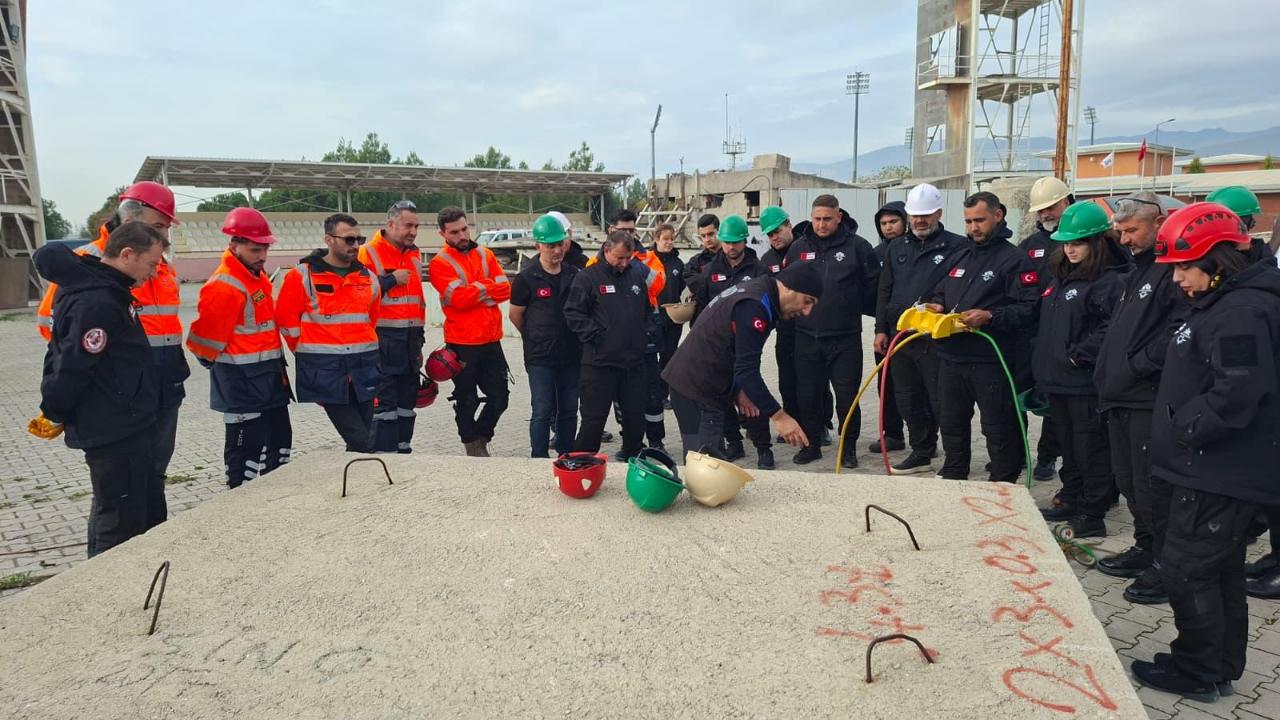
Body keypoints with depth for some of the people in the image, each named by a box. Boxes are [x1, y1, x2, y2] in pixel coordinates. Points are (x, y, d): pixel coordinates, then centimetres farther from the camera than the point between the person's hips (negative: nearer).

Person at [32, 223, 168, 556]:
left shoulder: (107, 290, 8)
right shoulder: (96, 303, -23)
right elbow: (71, 369, -22)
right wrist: (54, 416, -5)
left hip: (126, 428, 10)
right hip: (114, 435, -10)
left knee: (149, 512, 19)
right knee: (123, 523, 0)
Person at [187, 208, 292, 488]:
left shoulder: (257, 275, 10)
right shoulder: (224, 285, -20)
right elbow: (206, 337, -19)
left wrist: (276, 362, 15)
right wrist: (218, 364, -2)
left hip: (269, 372, 10)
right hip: (241, 379, -10)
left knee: (280, 437, 17)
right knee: (246, 445, -3)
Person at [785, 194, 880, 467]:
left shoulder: (857, 246, -3)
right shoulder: (798, 248, 6)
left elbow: (873, 285, 2)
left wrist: (852, 309, 3)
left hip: (845, 337, -3)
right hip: (806, 336, 3)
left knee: (847, 396, 3)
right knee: (808, 394, 9)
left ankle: (849, 447, 19)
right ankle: (810, 444, 24)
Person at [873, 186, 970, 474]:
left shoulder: (957, 246, -4)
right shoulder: (896, 247, 13)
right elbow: (884, 291, 16)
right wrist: (881, 329, 12)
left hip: (936, 339, -6)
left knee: (940, 402, -2)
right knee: (908, 400, 13)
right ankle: (921, 454, 27)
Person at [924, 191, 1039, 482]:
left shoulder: (1014, 259, -6)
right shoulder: (961, 256, 16)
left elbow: (1028, 309, -14)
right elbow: (942, 292, 26)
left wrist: (990, 316, -24)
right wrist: (936, 305, 4)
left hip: (990, 360, -7)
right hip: (950, 357, 7)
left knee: (998, 428, 2)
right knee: (951, 423, 17)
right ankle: (953, 478, 32)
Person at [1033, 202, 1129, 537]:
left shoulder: (1110, 281, -14)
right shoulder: (1062, 278, 14)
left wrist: (1078, 355, -20)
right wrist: (1042, 366, 17)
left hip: (1087, 383, -9)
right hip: (1057, 380, 9)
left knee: (1091, 448, 2)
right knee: (1068, 446, 19)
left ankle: (1092, 514, 12)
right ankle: (1071, 501, 33)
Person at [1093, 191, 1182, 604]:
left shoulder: (1174, 270, -14)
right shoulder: (1138, 270, 19)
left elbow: (1179, 330, -25)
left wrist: (1139, 364, -17)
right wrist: (1109, 376, 14)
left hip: (1150, 400, -10)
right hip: (1122, 398, 10)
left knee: (1153, 488, -2)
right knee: (1129, 483, 18)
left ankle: (1166, 567, 11)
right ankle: (1144, 549, 32)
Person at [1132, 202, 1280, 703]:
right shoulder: (1217, 304, 13)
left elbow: (1234, 396, -28)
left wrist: (1183, 430, -17)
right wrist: (1180, 432, 11)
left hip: (1218, 477, -10)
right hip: (1217, 470, 10)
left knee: (1187, 571, 0)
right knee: (1220, 572, 19)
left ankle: (1197, 674, 15)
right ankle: (1221, 669, 32)